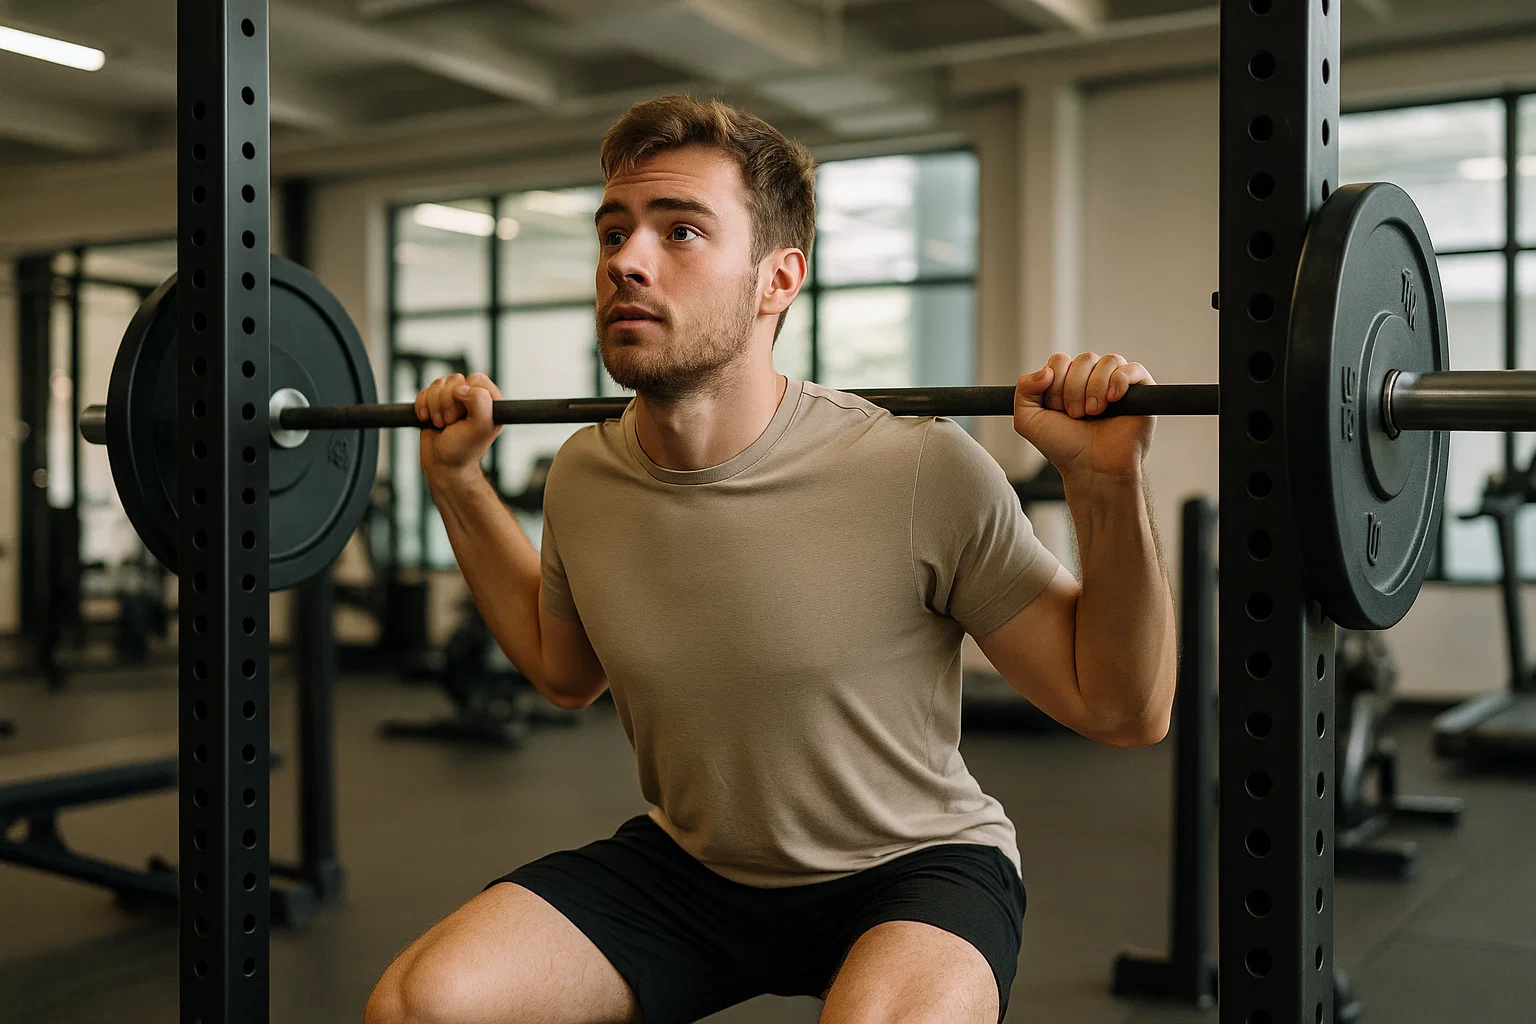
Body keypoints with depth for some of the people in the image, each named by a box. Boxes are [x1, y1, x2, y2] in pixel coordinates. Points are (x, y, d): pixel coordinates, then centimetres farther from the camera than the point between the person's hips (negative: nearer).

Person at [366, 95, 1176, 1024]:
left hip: (907, 868, -3)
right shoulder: (585, 477, -7)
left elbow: (1123, 710, -15)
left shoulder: (923, 475, -23)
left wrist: (1108, 479, -29)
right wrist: (458, 479, 9)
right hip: (687, 866, 4)